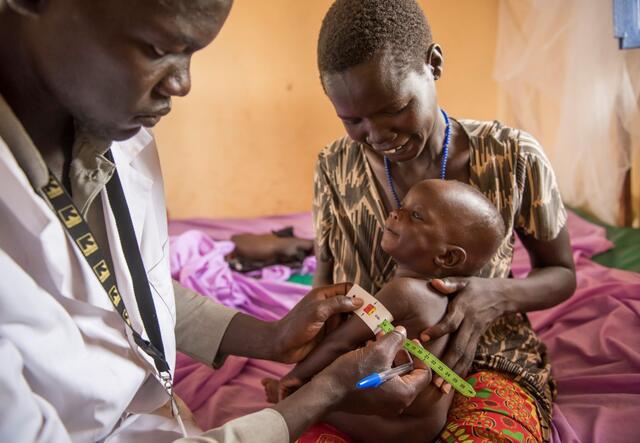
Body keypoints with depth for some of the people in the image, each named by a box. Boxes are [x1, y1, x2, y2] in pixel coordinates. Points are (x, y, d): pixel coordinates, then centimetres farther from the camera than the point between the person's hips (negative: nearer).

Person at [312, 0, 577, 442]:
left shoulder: (514, 157, -11)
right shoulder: (335, 167, -4)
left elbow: (562, 275, 3)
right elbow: (326, 285, 6)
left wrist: (498, 296, -21)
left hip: (484, 361, -1)